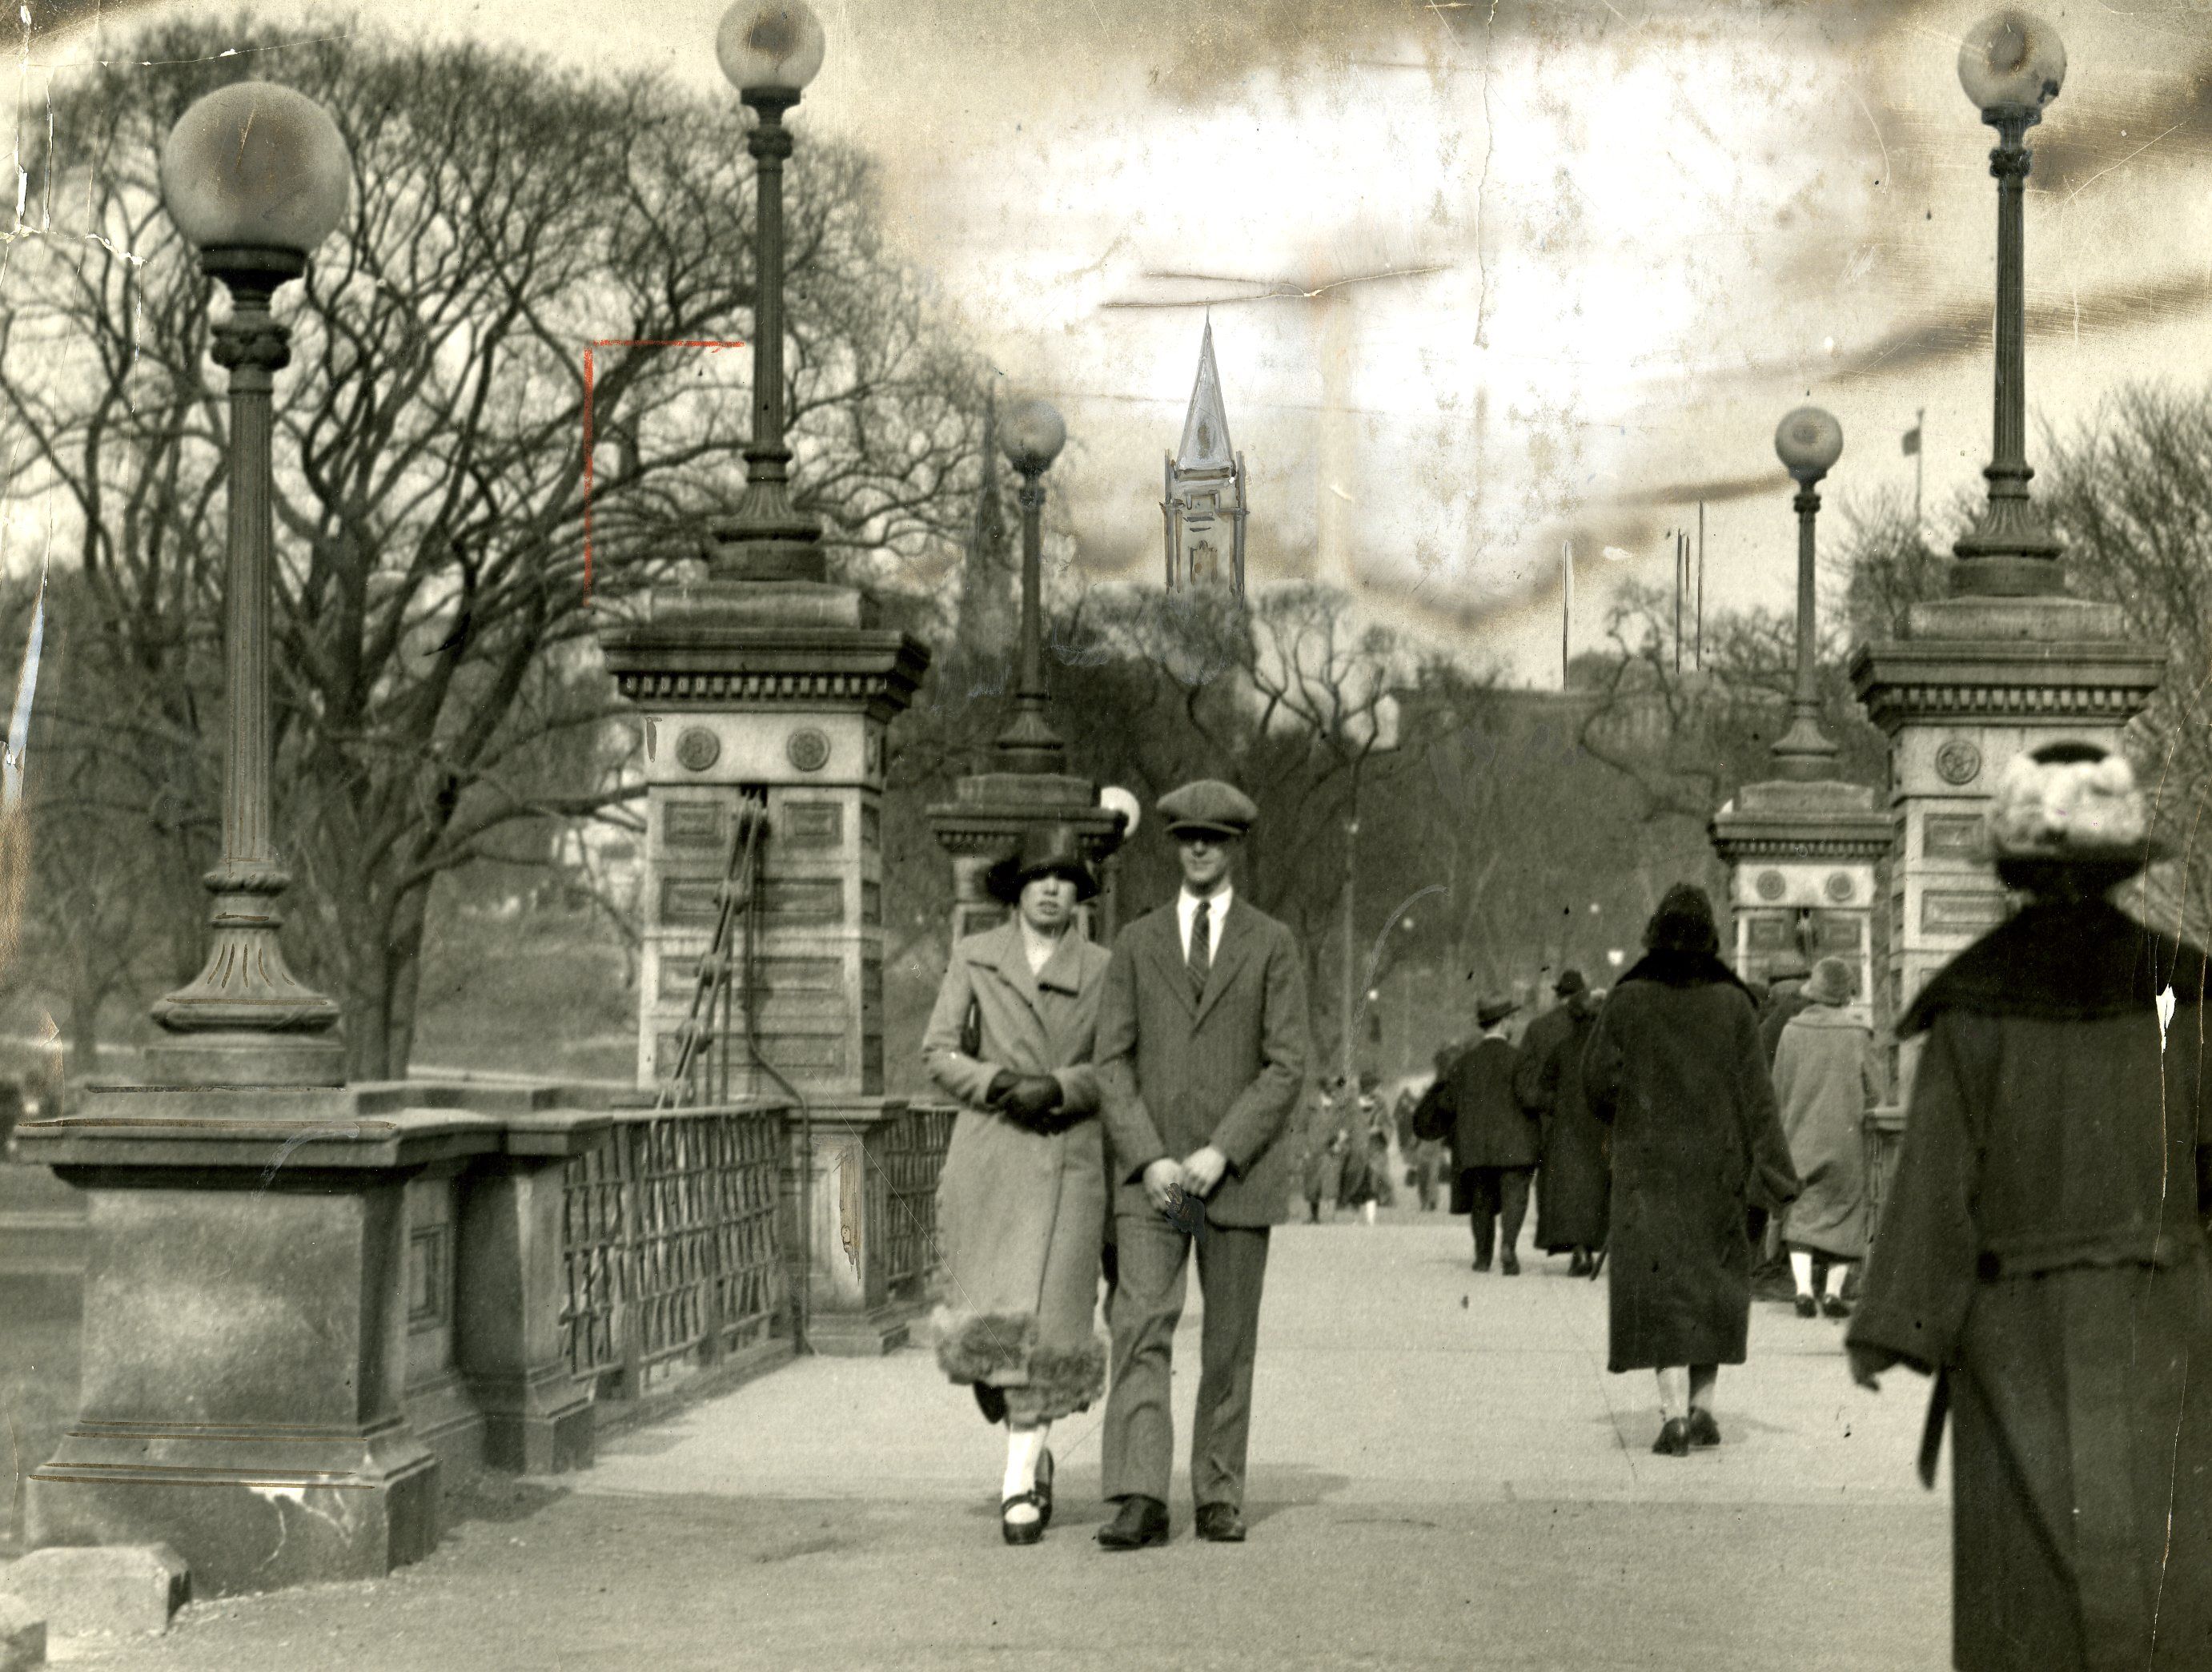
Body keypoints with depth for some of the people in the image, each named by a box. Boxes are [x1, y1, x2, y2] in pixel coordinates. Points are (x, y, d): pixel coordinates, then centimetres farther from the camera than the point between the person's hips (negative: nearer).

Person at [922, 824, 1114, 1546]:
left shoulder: (1101, 970, 7)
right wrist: (994, 1083, -13)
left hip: (1068, 1159, -1)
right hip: (985, 1156, 1)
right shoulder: (974, 957, 8)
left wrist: (1055, 1089, -13)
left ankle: (1019, 1486, -4)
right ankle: (1032, 1452, 23)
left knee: (1046, 1318, -10)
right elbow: (939, 1052, 4)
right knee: (984, 1321, -4)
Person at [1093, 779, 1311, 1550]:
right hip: (1151, 1174, 1)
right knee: (1141, 1329, -12)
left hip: (1240, 1171, 0)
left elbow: (1286, 1068, -3)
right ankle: (1139, 1501, -17)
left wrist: (1220, 1155, -14)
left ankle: (1220, 1498, 13)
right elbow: (1113, 1063, 3)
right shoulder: (1137, 943, 8)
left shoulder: (1272, 945, 4)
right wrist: (1149, 1160, -11)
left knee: (1230, 1344, 4)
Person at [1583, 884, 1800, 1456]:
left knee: (1661, 1284, -2)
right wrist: (1770, 1167, -5)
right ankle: (1703, 1407, 16)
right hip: (1716, 1160, 1)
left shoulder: (1628, 1001, -6)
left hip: (1648, 1162, -1)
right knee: (1714, 1277, 17)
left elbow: (1598, 1080, -3)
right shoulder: (1732, 1004, -3)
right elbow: (1754, 1091, -6)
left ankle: (1674, 1413, -16)